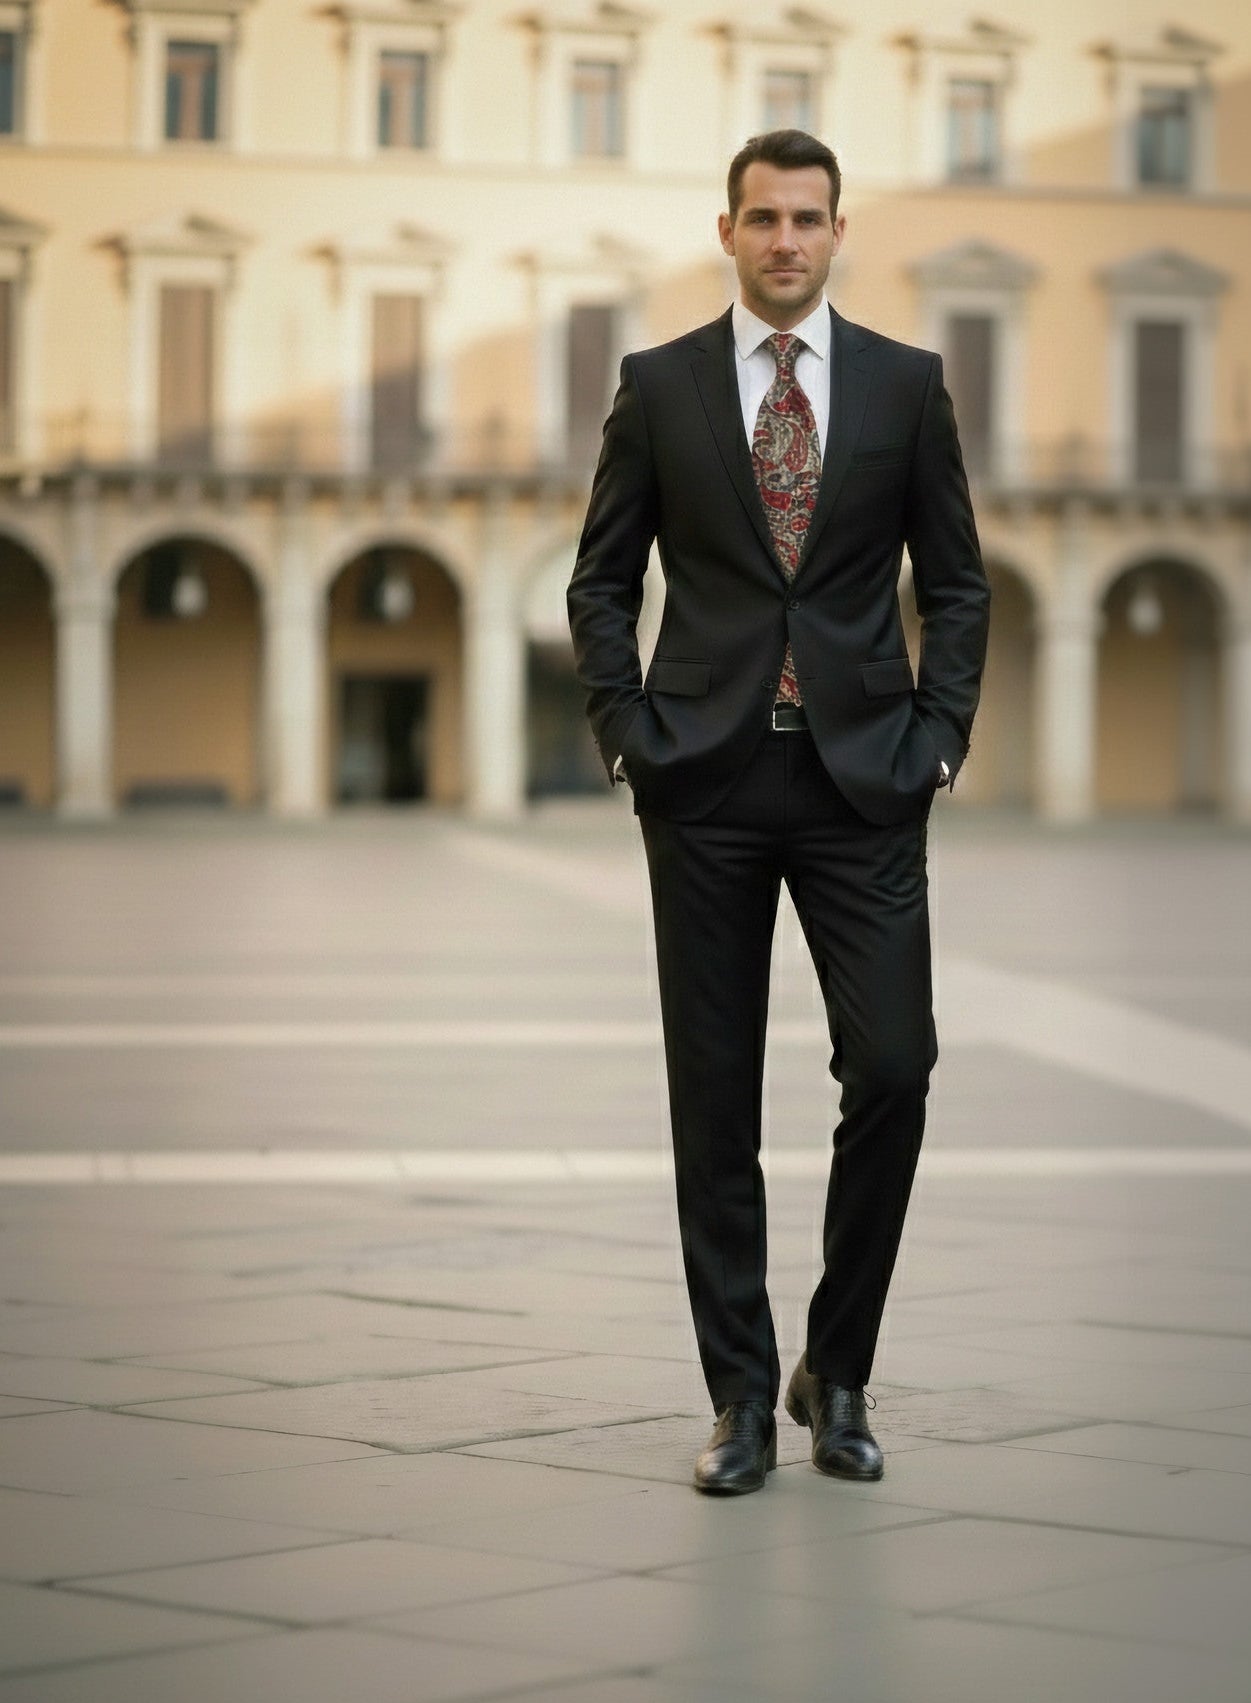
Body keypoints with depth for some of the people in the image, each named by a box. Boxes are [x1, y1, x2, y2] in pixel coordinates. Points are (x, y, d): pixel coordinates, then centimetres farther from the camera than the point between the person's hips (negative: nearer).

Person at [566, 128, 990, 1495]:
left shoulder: (905, 384, 6)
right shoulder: (658, 386, 5)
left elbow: (955, 579, 9)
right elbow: (603, 579, 9)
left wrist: (939, 731, -2)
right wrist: (625, 727, -3)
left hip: (862, 779, 0)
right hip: (707, 781, 0)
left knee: (891, 1072, -7)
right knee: (715, 1100, 2)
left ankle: (837, 1372, 12)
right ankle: (743, 1398, 11)